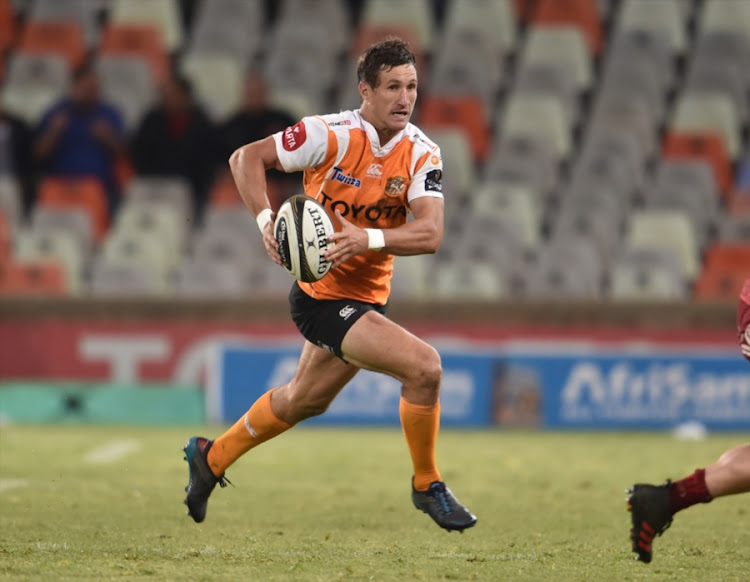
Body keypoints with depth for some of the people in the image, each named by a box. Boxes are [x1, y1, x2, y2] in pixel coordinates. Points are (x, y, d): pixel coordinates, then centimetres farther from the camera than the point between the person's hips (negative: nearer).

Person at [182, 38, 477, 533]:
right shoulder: (331, 135, -18)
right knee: (424, 366, -21)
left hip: (367, 297, 7)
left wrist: (368, 238, -35)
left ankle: (212, 457, 48)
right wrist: (266, 218, -24)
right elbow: (247, 157, -9)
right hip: (324, 297, -7)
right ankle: (427, 486, -3)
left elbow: (430, 233, -19)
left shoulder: (422, 154, -7)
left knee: (306, 400, 27)